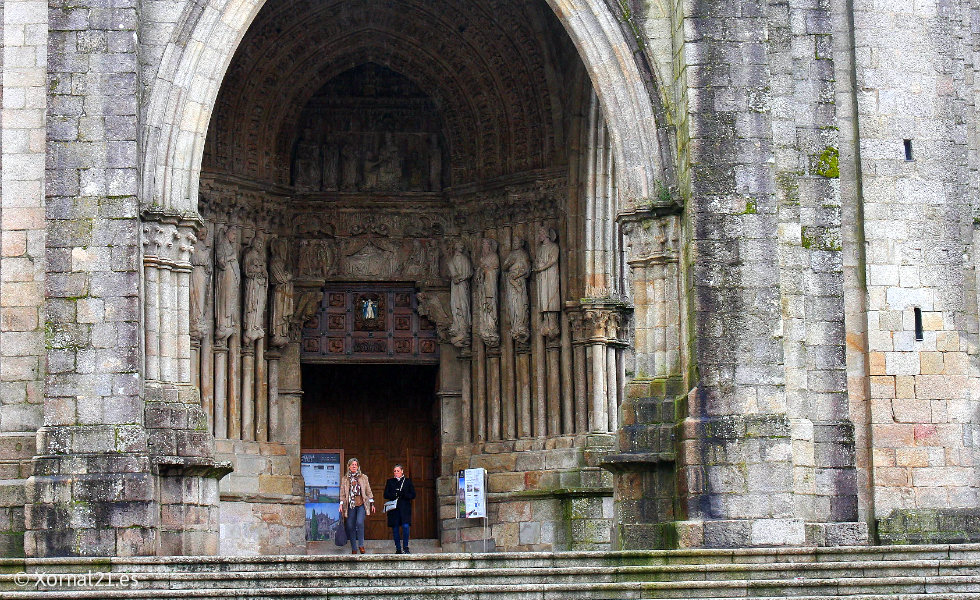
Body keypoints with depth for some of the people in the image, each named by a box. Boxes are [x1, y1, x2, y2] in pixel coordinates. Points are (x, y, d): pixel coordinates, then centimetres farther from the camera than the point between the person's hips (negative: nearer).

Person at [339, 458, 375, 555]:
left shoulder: (363, 477, 11)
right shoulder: (345, 479, 12)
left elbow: (368, 491, 12)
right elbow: (342, 493, 11)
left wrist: (372, 503, 9)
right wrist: (341, 504, 0)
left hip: (362, 504, -2)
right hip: (350, 505, 2)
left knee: (359, 523, -22)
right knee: (350, 526, -2)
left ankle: (361, 545, -11)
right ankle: (354, 549, 8)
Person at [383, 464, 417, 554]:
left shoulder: (408, 481, 11)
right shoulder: (390, 482, 13)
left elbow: (413, 495, 5)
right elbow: (386, 495, 4)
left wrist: (403, 495, -12)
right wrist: (395, 494, -13)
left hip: (405, 508, -1)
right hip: (393, 508, 1)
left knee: (405, 526, -16)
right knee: (395, 529, -1)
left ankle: (405, 547, -8)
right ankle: (398, 549, 5)